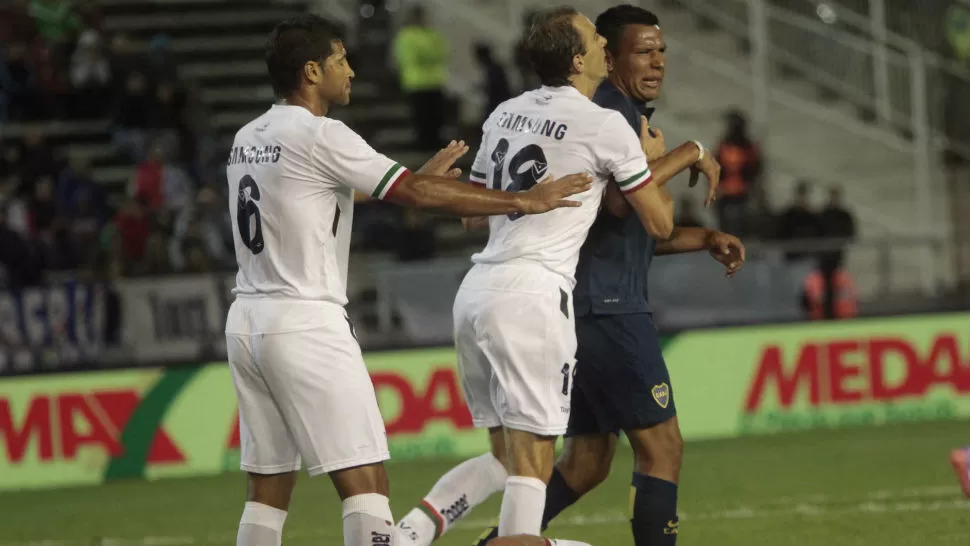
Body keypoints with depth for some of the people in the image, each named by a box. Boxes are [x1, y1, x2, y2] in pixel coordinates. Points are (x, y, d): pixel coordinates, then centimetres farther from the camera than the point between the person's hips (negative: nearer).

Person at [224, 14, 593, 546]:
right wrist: (524, 200, -5)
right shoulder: (320, 136, -11)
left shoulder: (248, 138, 14)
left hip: (246, 320, 9)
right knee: (364, 479, -7)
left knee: (268, 485, 10)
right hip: (304, 323, -9)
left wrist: (421, 178, 25)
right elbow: (419, 194, -12)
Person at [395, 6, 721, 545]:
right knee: (531, 463, -7)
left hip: (475, 291, 7)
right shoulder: (606, 126, -5)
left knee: (503, 457, 15)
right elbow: (659, 223, 4)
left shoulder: (505, 114, 15)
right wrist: (653, 161, 23)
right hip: (531, 294, -7)